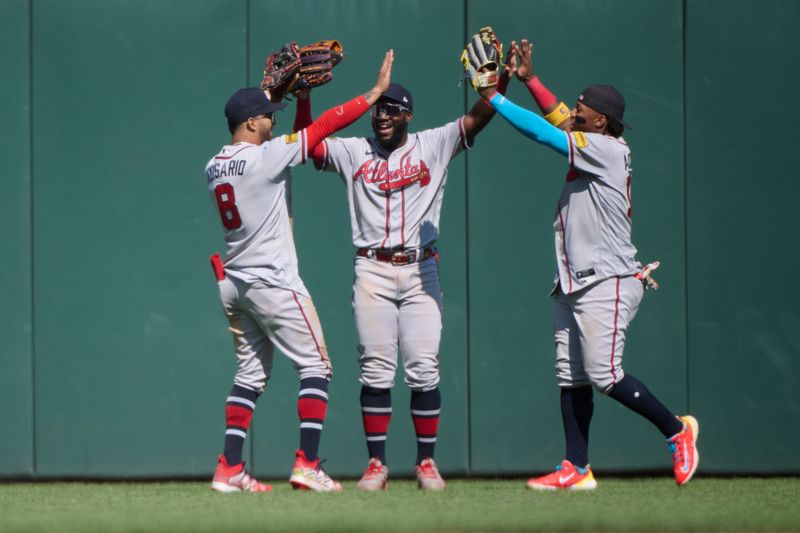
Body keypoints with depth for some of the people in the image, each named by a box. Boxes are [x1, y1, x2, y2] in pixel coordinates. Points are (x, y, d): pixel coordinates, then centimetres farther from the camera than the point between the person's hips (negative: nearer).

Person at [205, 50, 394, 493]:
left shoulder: (214, 168, 7)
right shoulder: (265, 157, -14)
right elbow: (324, 127, -13)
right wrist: (375, 92, -7)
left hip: (233, 285, 8)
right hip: (272, 282, -8)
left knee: (251, 374, 14)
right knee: (315, 365, -1)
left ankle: (230, 469, 7)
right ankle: (307, 464, -10)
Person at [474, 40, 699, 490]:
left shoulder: (606, 149, -13)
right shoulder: (593, 147, 13)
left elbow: (545, 132, -15)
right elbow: (560, 118, 25)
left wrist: (494, 97, -10)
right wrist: (530, 80, 15)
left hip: (607, 283, -10)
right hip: (575, 284, 10)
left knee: (604, 375, -13)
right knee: (571, 377, 5)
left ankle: (677, 430, 2)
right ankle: (577, 469, 5)